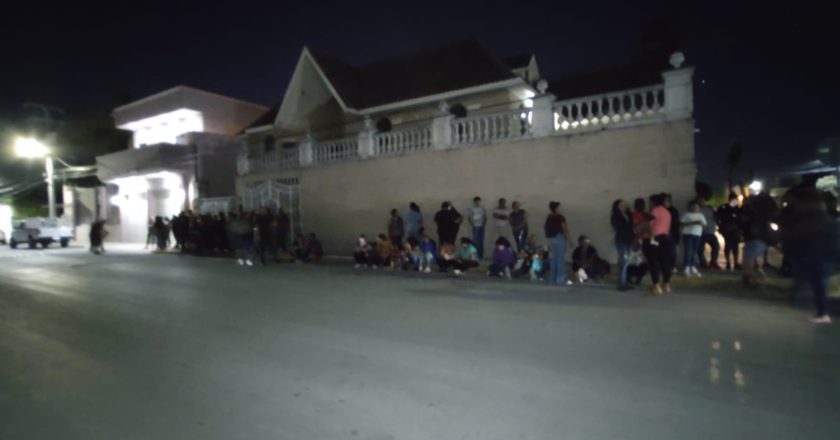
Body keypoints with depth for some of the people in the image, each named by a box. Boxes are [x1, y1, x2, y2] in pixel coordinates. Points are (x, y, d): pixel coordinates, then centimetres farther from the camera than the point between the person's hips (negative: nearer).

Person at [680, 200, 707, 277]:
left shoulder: (701, 215, 15)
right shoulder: (686, 214, -1)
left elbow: (704, 225, 13)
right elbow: (681, 224, -10)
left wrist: (701, 223, -10)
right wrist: (692, 223, -17)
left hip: (697, 235, 5)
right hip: (688, 234, -5)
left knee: (694, 252, 5)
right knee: (688, 251, -10)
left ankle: (693, 268, 13)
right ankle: (687, 268, -9)